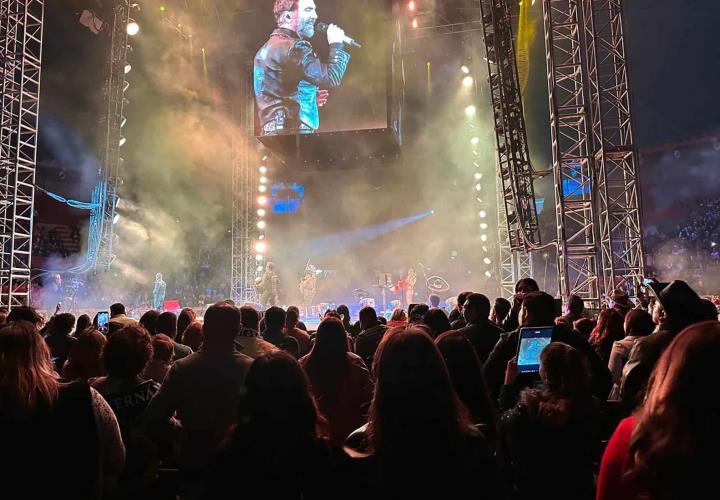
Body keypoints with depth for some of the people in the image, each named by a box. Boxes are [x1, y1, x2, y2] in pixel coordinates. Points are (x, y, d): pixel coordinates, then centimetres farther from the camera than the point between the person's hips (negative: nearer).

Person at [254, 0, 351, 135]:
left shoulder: (267, 48, 20)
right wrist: (336, 45, 0)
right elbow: (331, 78, -16)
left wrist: (310, 97, 18)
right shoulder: (293, 47, -10)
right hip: (293, 133, -10)